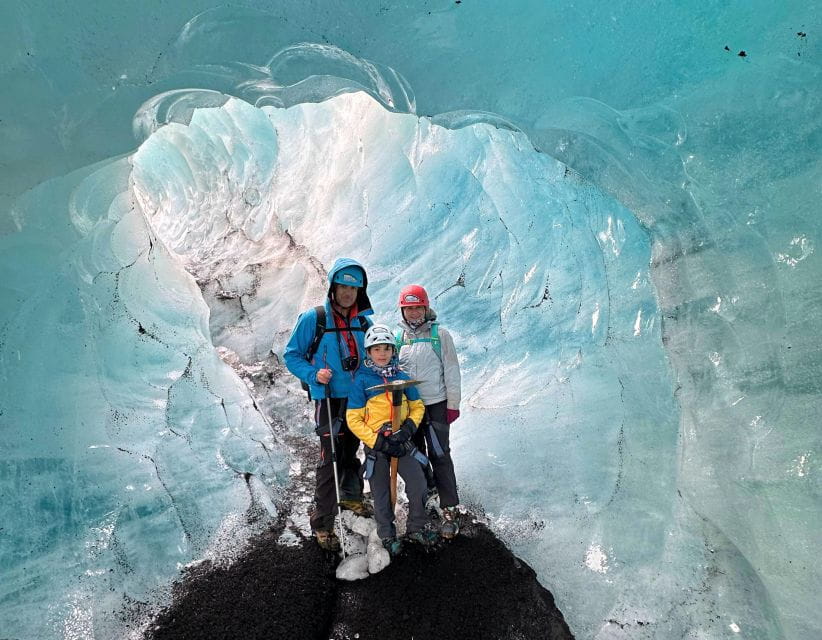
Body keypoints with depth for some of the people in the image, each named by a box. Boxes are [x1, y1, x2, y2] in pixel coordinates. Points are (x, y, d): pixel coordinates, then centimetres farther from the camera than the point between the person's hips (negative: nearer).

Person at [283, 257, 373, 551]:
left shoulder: (364, 321, 5)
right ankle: (322, 524, 5)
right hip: (329, 400, -5)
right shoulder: (313, 318, -11)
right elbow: (291, 355, -7)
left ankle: (351, 496, 44)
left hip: (359, 398, 5)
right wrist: (314, 375, -21)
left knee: (351, 450, 20)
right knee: (330, 458, -7)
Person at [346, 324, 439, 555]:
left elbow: (417, 406, 9)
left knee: (418, 485, -3)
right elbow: (354, 420, -8)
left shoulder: (401, 377, 1)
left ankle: (417, 528, 20)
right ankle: (387, 535, 29)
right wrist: (377, 441, -16)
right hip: (375, 443, -2)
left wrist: (409, 427, -10)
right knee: (382, 493, 9)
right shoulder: (361, 380, -8)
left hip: (401, 441, 2)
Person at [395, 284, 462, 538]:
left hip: (435, 404, -4)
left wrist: (453, 404, -6)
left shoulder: (440, 334, -3)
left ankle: (450, 509, 2)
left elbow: (451, 371, -3)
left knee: (439, 455, -6)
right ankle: (426, 486, 41)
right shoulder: (397, 337, 7)